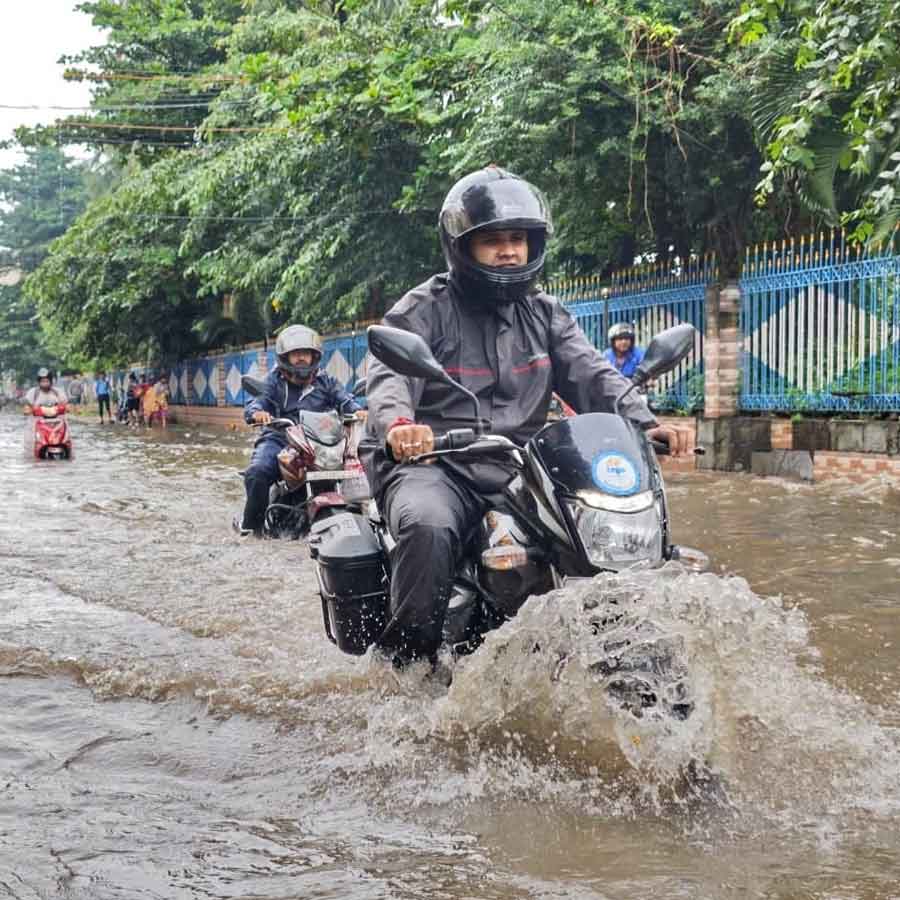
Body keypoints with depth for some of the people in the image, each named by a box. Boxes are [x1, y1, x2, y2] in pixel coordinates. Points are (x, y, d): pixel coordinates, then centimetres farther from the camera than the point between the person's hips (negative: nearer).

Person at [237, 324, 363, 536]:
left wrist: (357, 411, -18)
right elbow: (257, 400, -1)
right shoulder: (275, 380, 12)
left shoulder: (325, 382, 17)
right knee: (257, 473, -27)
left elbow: (344, 400, 6)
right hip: (278, 437, -1)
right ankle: (252, 520, -5)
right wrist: (257, 412, -26)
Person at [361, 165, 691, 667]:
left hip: (520, 469, 5)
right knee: (428, 529, -37)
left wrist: (644, 423, -15)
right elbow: (390, 375, -16)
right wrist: (398, 424, -40)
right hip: (433, 462, -5)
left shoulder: (546, 314, 17)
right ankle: (408, 659, -22)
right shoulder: (424, 309, 1)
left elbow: (592, 375, 5)